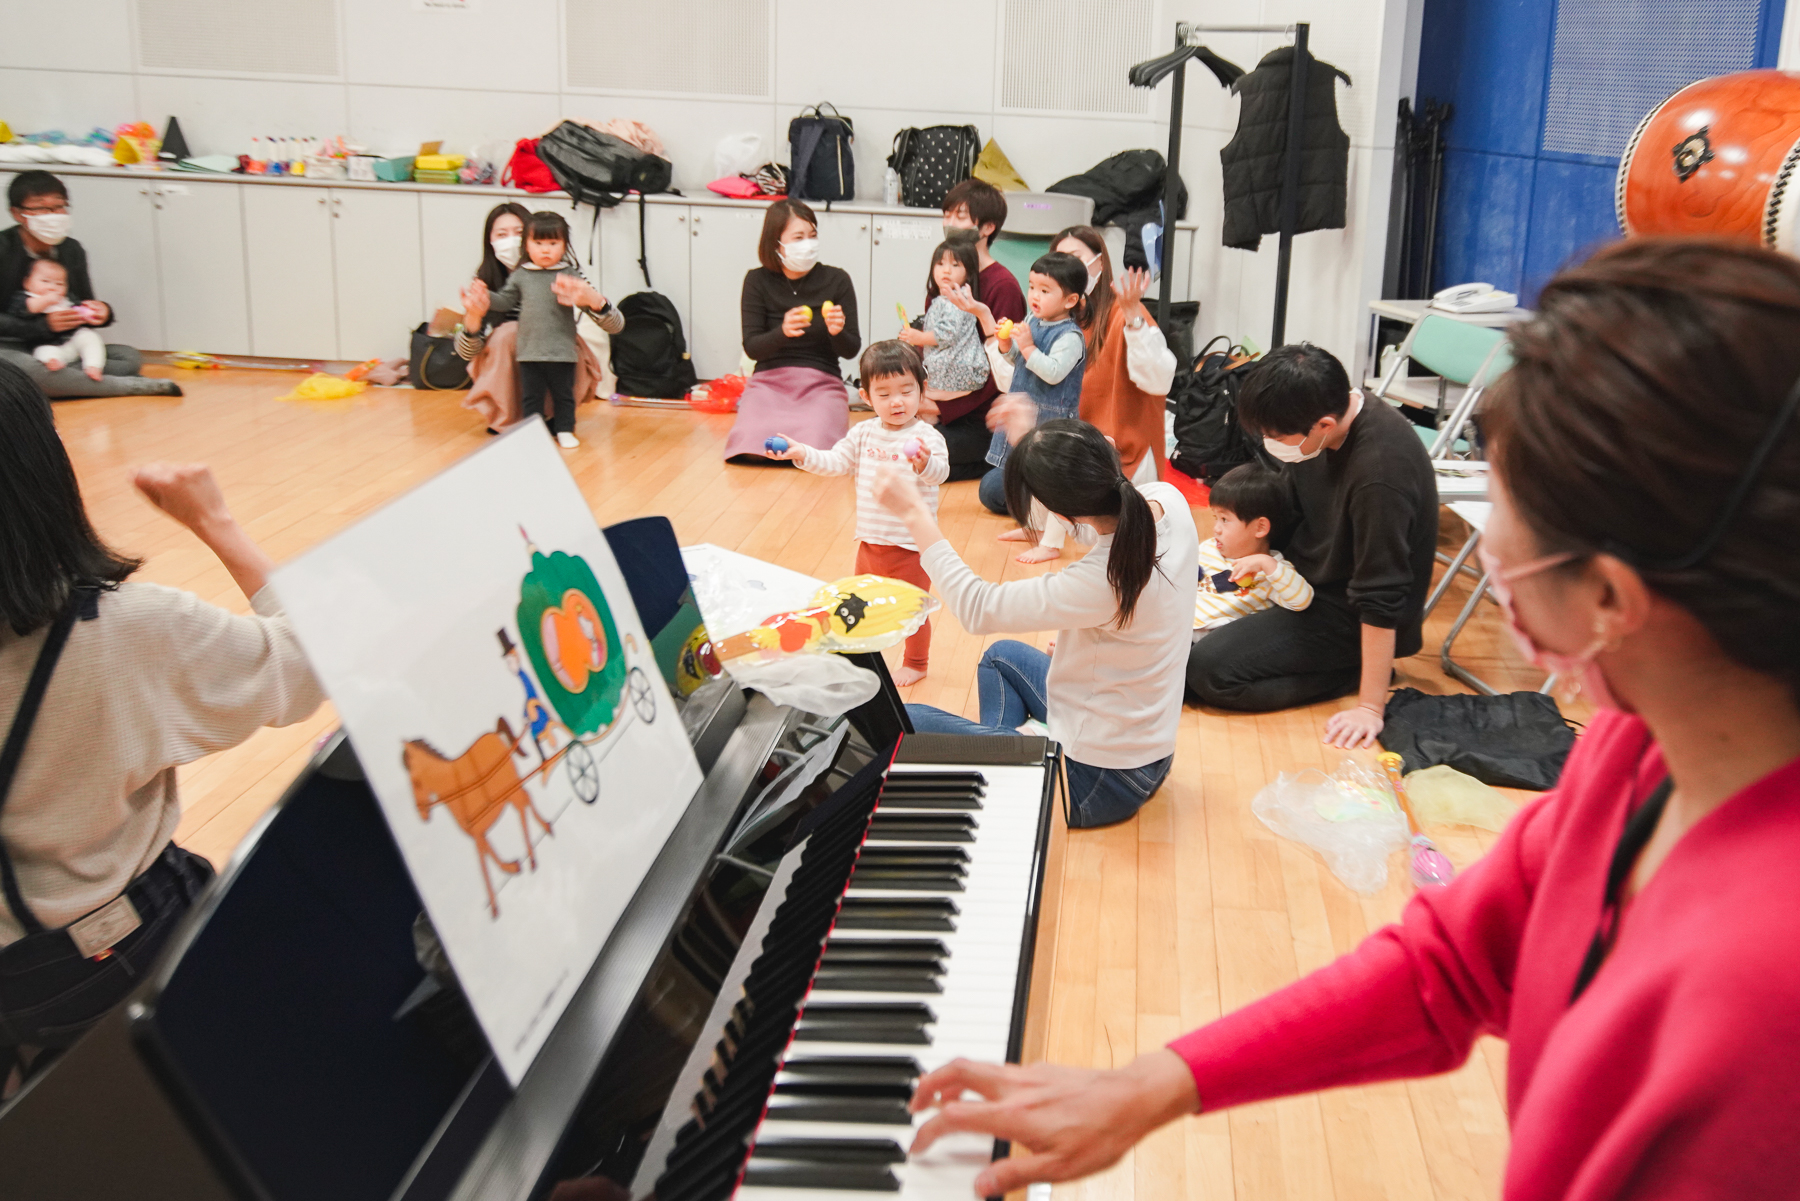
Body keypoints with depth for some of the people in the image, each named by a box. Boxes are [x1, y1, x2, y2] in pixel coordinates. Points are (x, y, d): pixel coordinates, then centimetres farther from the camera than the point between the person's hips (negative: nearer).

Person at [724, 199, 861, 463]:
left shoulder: (837, 280, -1)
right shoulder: (758, 281, -1)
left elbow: (851, 350, -1)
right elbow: (751, 347, -7)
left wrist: (838, 332, -24)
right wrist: (783, 332, -27)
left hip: (821, 383, -1)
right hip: (769, 380, 1)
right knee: (752, 447, -26)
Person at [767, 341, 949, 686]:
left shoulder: (926, 437, -18)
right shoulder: (863, 434, 2)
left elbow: (940, 473, -33)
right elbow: (837, 461, 8)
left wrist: (925, 464, -56)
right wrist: (802, 454, -6)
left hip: (911, 543, -6)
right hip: (871, 538, 6)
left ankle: (916, 662, 30)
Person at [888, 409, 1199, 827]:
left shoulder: (1104, 581, -36)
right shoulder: (1167, 500, -14)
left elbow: (977, 609, -23)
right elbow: (1093, 510, 11)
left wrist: (915, 514, -14)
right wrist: (1029, 440, 9)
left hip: (1100, 781, -9)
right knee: (1001, 655, 32)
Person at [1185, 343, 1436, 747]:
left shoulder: (1379, 473, -34)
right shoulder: (1317, 417, -9)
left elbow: (1381, 600, -29)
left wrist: (1370, 707, -26)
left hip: (1345, 615, -9)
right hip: (1307, 577, 9)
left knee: (1208, 670, -20)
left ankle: (1353, 676, -4)